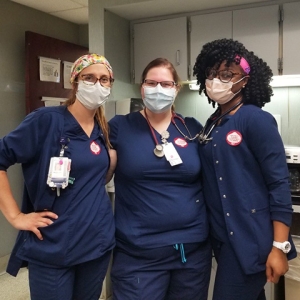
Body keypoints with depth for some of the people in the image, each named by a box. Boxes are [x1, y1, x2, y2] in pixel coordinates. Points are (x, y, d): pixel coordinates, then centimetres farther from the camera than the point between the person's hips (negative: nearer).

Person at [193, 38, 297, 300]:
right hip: (222, 236, 7)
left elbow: (279, 183, -15)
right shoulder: (212, 124, 8)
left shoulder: (256, 120, -12)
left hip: (250, 238, -7)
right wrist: (217, 235, 8)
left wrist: (279, 247, -18)